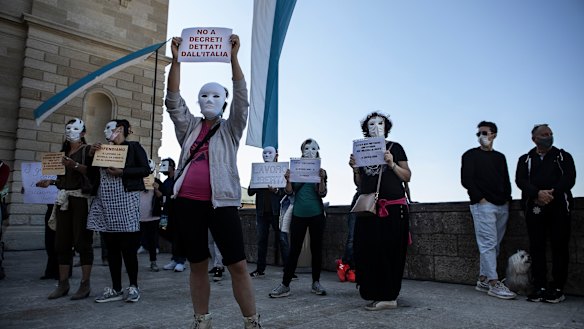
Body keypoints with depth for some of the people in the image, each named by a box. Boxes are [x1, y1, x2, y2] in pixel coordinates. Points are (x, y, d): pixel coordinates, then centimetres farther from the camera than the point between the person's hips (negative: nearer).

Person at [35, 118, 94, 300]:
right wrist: (50, 182, 7)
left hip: (81, 198, -7)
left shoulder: (88, 150, 1)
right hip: (64, 198, 7)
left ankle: (85, 285, -2)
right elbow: (63, 177, 22)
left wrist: (75, 165, -21)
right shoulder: (64, 151, 20)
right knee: (61, 242, 4)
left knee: (82, 241, -7)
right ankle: (63, 284, 11)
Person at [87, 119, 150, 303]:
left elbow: (146, 170, -5)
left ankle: (133, 286, 6)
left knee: (127, 246, -6)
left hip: (125, 200, -6)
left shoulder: (133, 147, 4)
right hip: (104, 201, 6)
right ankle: (116, 289, 13)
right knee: (111, 247, 6)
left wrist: (122, 172, -15)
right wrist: (92, 154, 6)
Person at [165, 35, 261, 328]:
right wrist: (176, 60, -4)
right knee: (197, 265, 10)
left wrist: (233, 57, -11)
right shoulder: (189, 127, 15)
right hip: (188, 202, 3)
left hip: (222, 202, -3)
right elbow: (173, 100, 5)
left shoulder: (230, 129, 9)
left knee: (238, 265, -4)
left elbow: (242, 98, -4)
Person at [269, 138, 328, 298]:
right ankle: (285, 285, 2)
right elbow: (289, 192, 2)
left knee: (316, 249, 6)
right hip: (298, 214, 0)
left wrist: (322, 179, -21)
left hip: (316, 215, 0)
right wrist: (288, 180, -17)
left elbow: (322, 194, -5)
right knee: (294, 250, 0)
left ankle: (316, 283, 17)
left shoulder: (321, 171, 4)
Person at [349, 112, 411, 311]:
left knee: (390, 252, -5)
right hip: (369, 208, 3)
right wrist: (355, 169, -1)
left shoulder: (395, 147, 7)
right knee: (368, 251, -1)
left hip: (393, 209, -3)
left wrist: (392, 164, -11)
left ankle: (388, 297, 2)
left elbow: (407, 177, 4)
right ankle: (375, 293, 11)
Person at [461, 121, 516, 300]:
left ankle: (483, 280, 15)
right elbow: (466, 180, -6)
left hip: (502, 206, 6)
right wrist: (480, 198, -12)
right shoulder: (471, 155, 2)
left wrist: (507, 198, 7)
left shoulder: (500, 157, 19)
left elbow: (506, 181, 21)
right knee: (488, 243, -10)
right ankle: (494, 283, -8)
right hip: (483, 205, -6)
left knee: (494, 244, 7)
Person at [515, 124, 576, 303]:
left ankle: (558, 288, 4)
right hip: (534, 208, 1)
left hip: (559, 207, -1)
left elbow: (569, 179, -1)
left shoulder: (564, 157, 14)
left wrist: (552, 194, -15)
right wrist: (538, 193, -18)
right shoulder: (525, 159, 16)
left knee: (560, 247, -2)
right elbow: (520, 180, 0)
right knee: (537, 247, 0)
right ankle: (540, 287, 5)